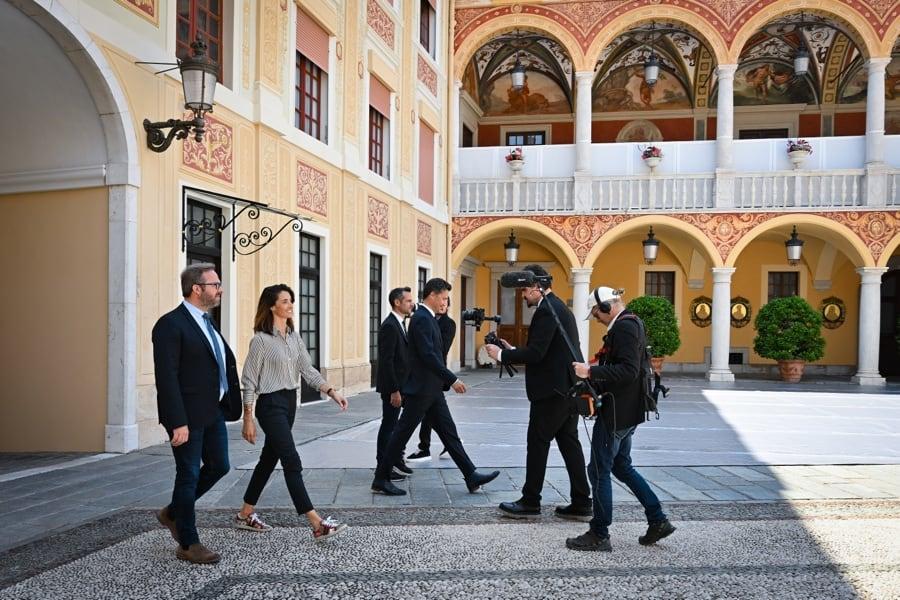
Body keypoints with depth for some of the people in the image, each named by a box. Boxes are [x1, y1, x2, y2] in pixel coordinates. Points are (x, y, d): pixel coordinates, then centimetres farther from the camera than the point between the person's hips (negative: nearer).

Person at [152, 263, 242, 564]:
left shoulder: (206, 321, 13)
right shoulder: (171, 324, -15)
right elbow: (166, 378, -20)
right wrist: (178, 423, -23)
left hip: (213, 411, 9)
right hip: (188, 415, -9)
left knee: (219, 466, 15)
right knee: (189, 474, 3)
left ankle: (173, 513, 36)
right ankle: (188, 544, 18)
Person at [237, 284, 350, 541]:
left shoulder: (294, 336, 8)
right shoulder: (261, 339, -12)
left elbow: (307, 370, 6)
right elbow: (249, 381, -9)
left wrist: (331, 391, -7)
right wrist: (248, 419, -10)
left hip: (290, 402, 8)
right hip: (270, 404, -8)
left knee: (269, 458, 15)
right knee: (292, 462, -9)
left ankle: (245, 515, 30)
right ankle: (317, 524, -10)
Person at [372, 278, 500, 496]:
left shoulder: (428, 318, 13)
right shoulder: (421, 318, -17)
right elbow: (428, 355, -24)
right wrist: (452, 380, -21)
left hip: (432, 389, 10)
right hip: (420, 388, -10)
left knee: (449, 431, 9)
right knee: (402, 433, 0)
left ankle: (471, 477, 12)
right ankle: (380, 480, 12)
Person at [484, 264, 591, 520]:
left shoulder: (547, 310, -16)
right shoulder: (558, 306, 17)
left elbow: (536, 353, -22)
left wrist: (502, 355, -11)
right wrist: (512, 351, 12)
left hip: (552, 389, -10)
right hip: (569, 387, 10)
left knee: (537, 443, 0)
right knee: (569, 442, 11)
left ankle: (530, 503, 10)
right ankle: (581, 504, 15)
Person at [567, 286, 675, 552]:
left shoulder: (624, 326, -17)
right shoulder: (630, 323, 15)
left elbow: (629, 370, -26)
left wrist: (591, 371, -25)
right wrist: (593, 372, 13)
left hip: (617, 413, -11)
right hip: (627, 411, 11)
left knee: (599, 470, -2)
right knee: (621, 466, 20)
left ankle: (599, 535, 8)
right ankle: (658, 521, 23)